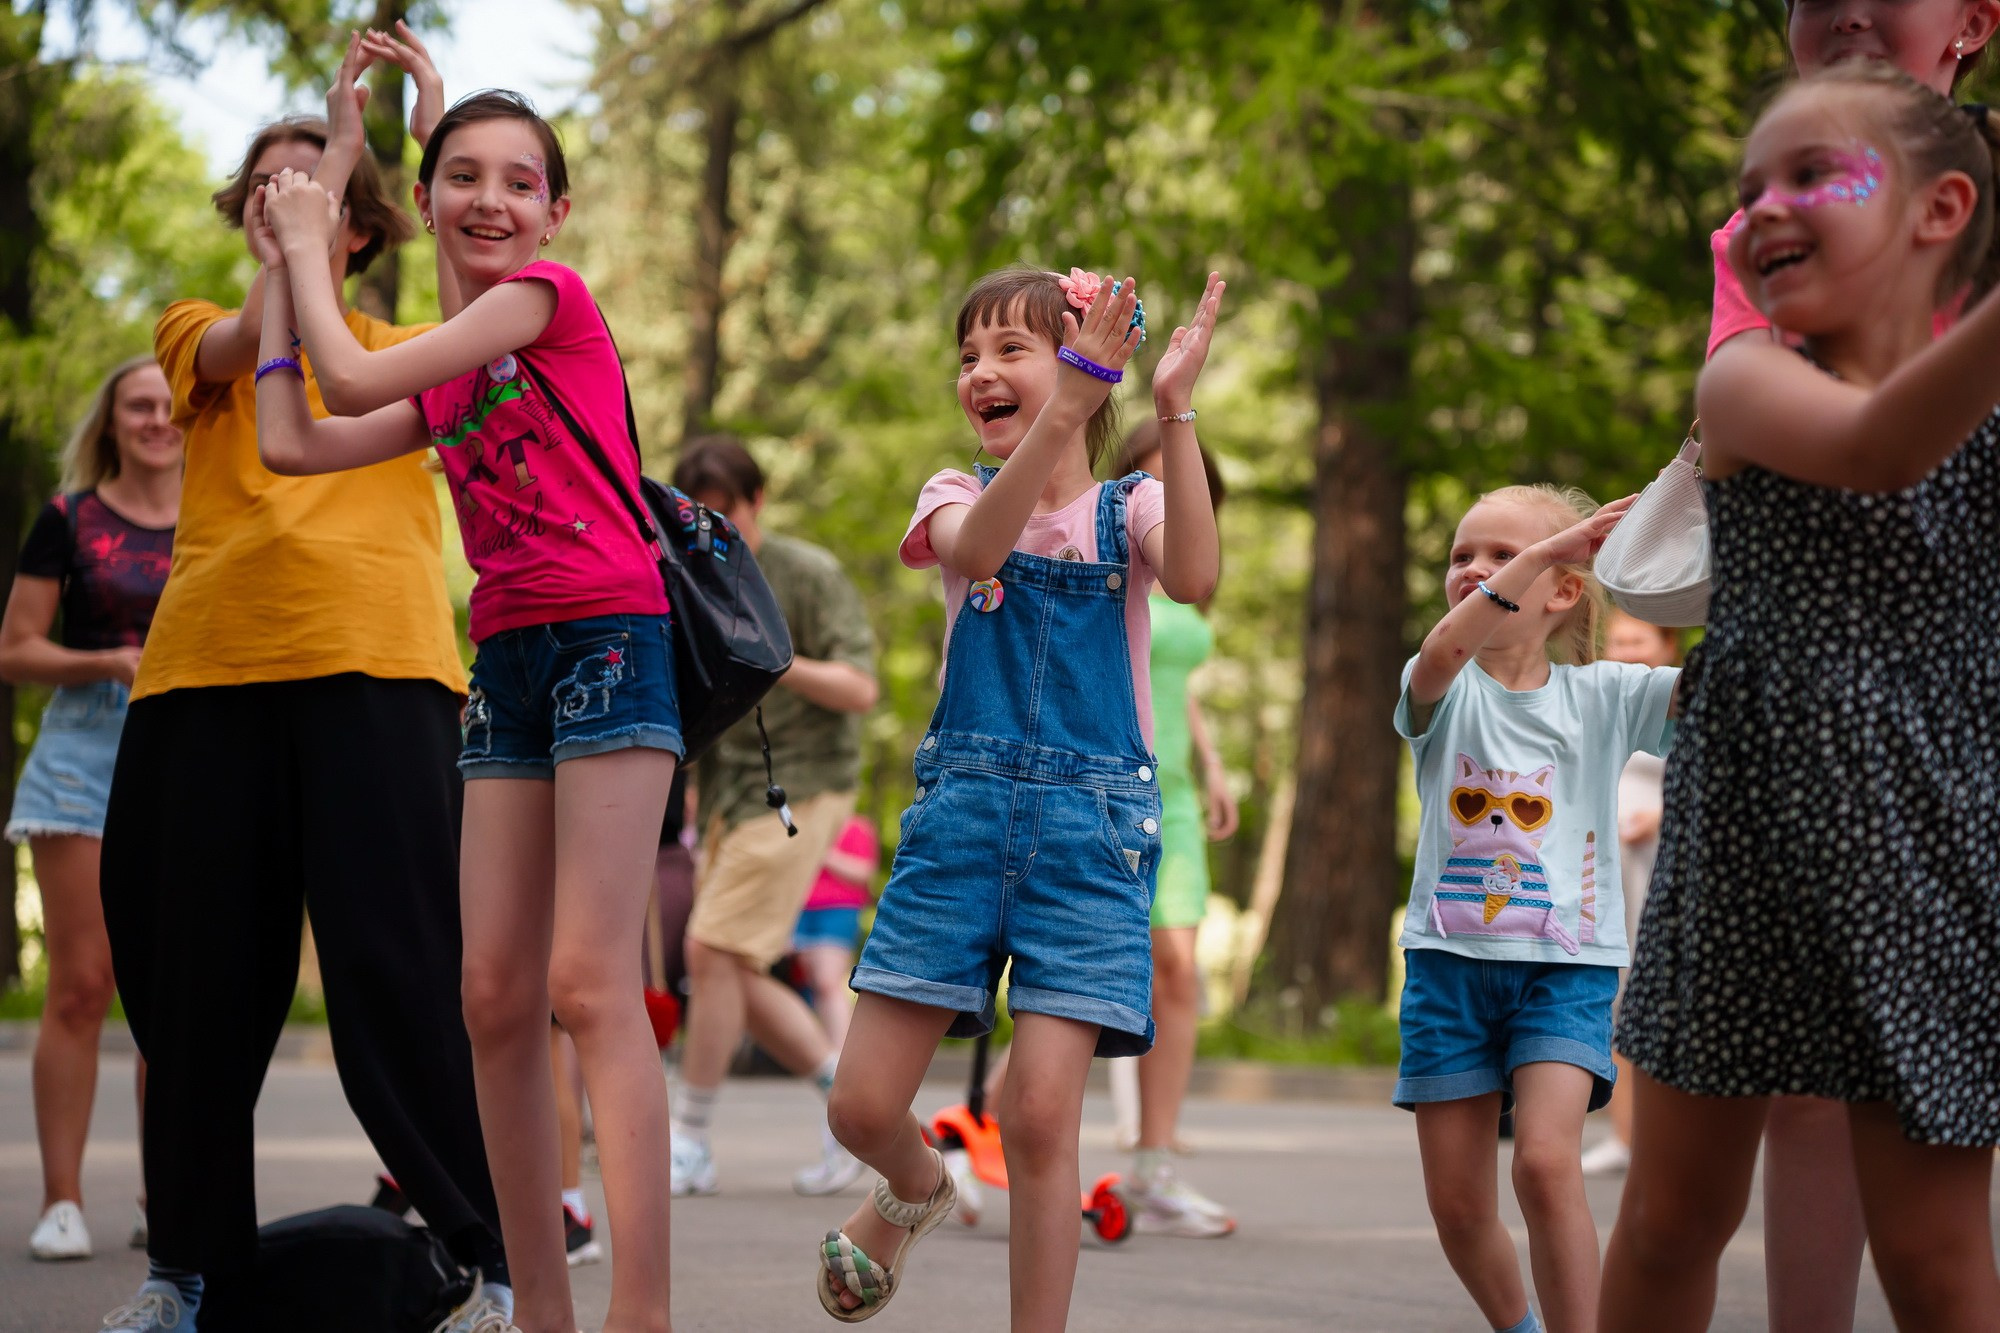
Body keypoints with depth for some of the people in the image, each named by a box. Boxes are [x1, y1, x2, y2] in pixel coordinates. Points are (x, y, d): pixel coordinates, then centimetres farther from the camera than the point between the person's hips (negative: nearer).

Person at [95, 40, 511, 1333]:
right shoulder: (197, 336, 18)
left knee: (401, 969, -10)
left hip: (374, 664, -2)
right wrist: (337, 145, -1)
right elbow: (261, 331, -3)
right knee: (199, 980, 5)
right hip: (209, 669, 2)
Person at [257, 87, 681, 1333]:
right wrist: (283, 269, 21)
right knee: (495, 995, 2)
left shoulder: (551, 294, -3)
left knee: (589, 983, -16)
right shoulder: (441, 378, 18)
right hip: (507, 665, 8)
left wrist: (311, 243, 8)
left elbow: (349, 377, -8)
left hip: (608, 639, -8)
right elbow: (292, 443, 13)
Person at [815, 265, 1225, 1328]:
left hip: (1091, 829, -2)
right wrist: (1067, 408, -32)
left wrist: (1174, 412, -25)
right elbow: (980, 545, -19)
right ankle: (917, 1190, 36)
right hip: (961, 813, 2)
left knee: (1040, 1115, -13)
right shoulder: (956, 498, 8)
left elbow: (1194, 578, -19)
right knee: (862, 1108, 0)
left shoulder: (1129, 509, 6)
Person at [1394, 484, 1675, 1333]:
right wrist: (1554, 543, -30)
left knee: (1546, 1161, -23)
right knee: (1456, 1203, 6)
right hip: (1451, 959, 1)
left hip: (1567, 965, -1)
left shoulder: (1600, 696, 4)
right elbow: (1444, 651, -24)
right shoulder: (1444, 692, 1)